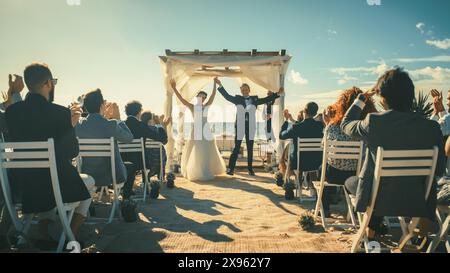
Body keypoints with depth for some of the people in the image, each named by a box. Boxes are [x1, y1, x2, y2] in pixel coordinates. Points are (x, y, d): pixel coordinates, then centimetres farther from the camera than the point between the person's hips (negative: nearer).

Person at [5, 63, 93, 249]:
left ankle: (44, 235, 31)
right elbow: (73, 151, -8)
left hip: (22, 185, 5)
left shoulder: (11, 111, -4)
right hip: (58, 184, -5)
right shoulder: (60, 113, -18)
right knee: (89, 181, 26)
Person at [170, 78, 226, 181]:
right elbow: (181, 99, -7)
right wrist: (174, 88, -17)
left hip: (206, 131, 3)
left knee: (207, 153, 9)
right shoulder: (192, 107, 1)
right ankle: (196, 173, 14)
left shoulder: (206, 106, 8)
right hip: (196, 131, -3)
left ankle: (207, 172, 24)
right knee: (196, 153, 2)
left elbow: (213, 95, 4)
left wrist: (215, 83, 0)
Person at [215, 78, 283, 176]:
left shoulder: (254, 99, 8)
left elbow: (266, 99, 5)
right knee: (236, 148, -1)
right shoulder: (237, 99, 5)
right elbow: (227, 96, -1)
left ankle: (250, 169, 16)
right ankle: (230, 168, 2)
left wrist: (277, 94, -3)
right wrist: (220, 85, -9)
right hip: (240, 126, -2)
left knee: (250, 149, 8)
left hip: (251, 127, 2)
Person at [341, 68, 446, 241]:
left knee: (349, 182, 29)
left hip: (377, 197, -3)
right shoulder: (432, 128, -14)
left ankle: (374, 226, 41)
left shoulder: (374, 122, -21)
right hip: (415, 200, 3)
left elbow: (345, 125, 1)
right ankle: (375, 225, 48)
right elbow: (440, 170, -2)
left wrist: (362, 99, 11)